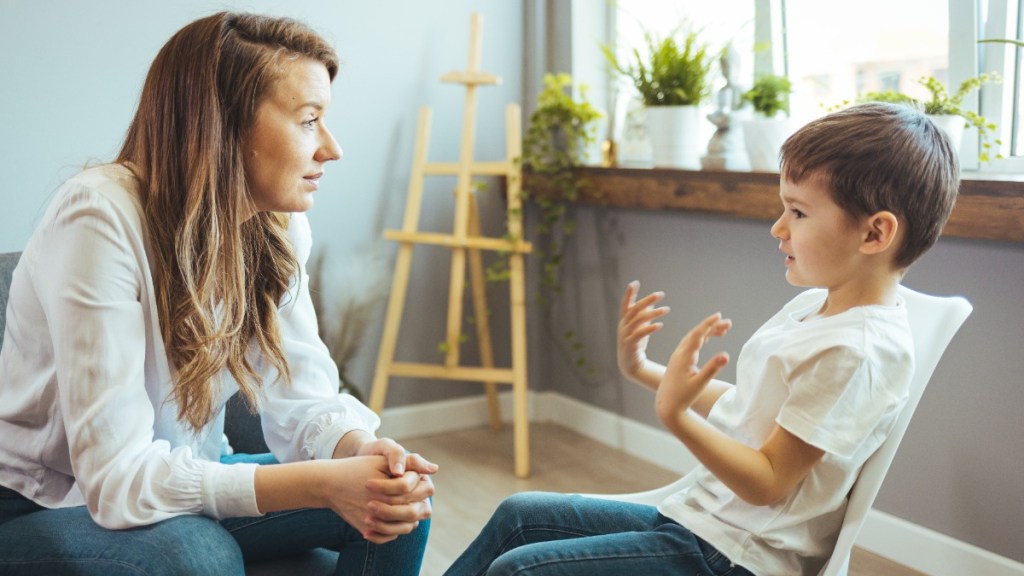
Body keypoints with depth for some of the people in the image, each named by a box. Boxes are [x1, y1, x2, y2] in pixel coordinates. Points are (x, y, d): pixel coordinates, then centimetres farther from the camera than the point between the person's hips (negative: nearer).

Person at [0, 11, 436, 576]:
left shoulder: (278, 227, -6)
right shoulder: (101, 218, -28)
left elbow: (302, 398, -7)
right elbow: (117, 477, -32)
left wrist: (362, 450, -30)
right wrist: (326, 483, -38)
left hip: (178, 482, 6)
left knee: (399, 505, -12)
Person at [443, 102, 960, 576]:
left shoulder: (855, 350, -24)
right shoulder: (812, 308, 7)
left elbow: (767, 482, -23)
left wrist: (676, 415, -33)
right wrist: (644, 371, 15)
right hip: (694, 516, 10)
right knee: (517, 514, 13)